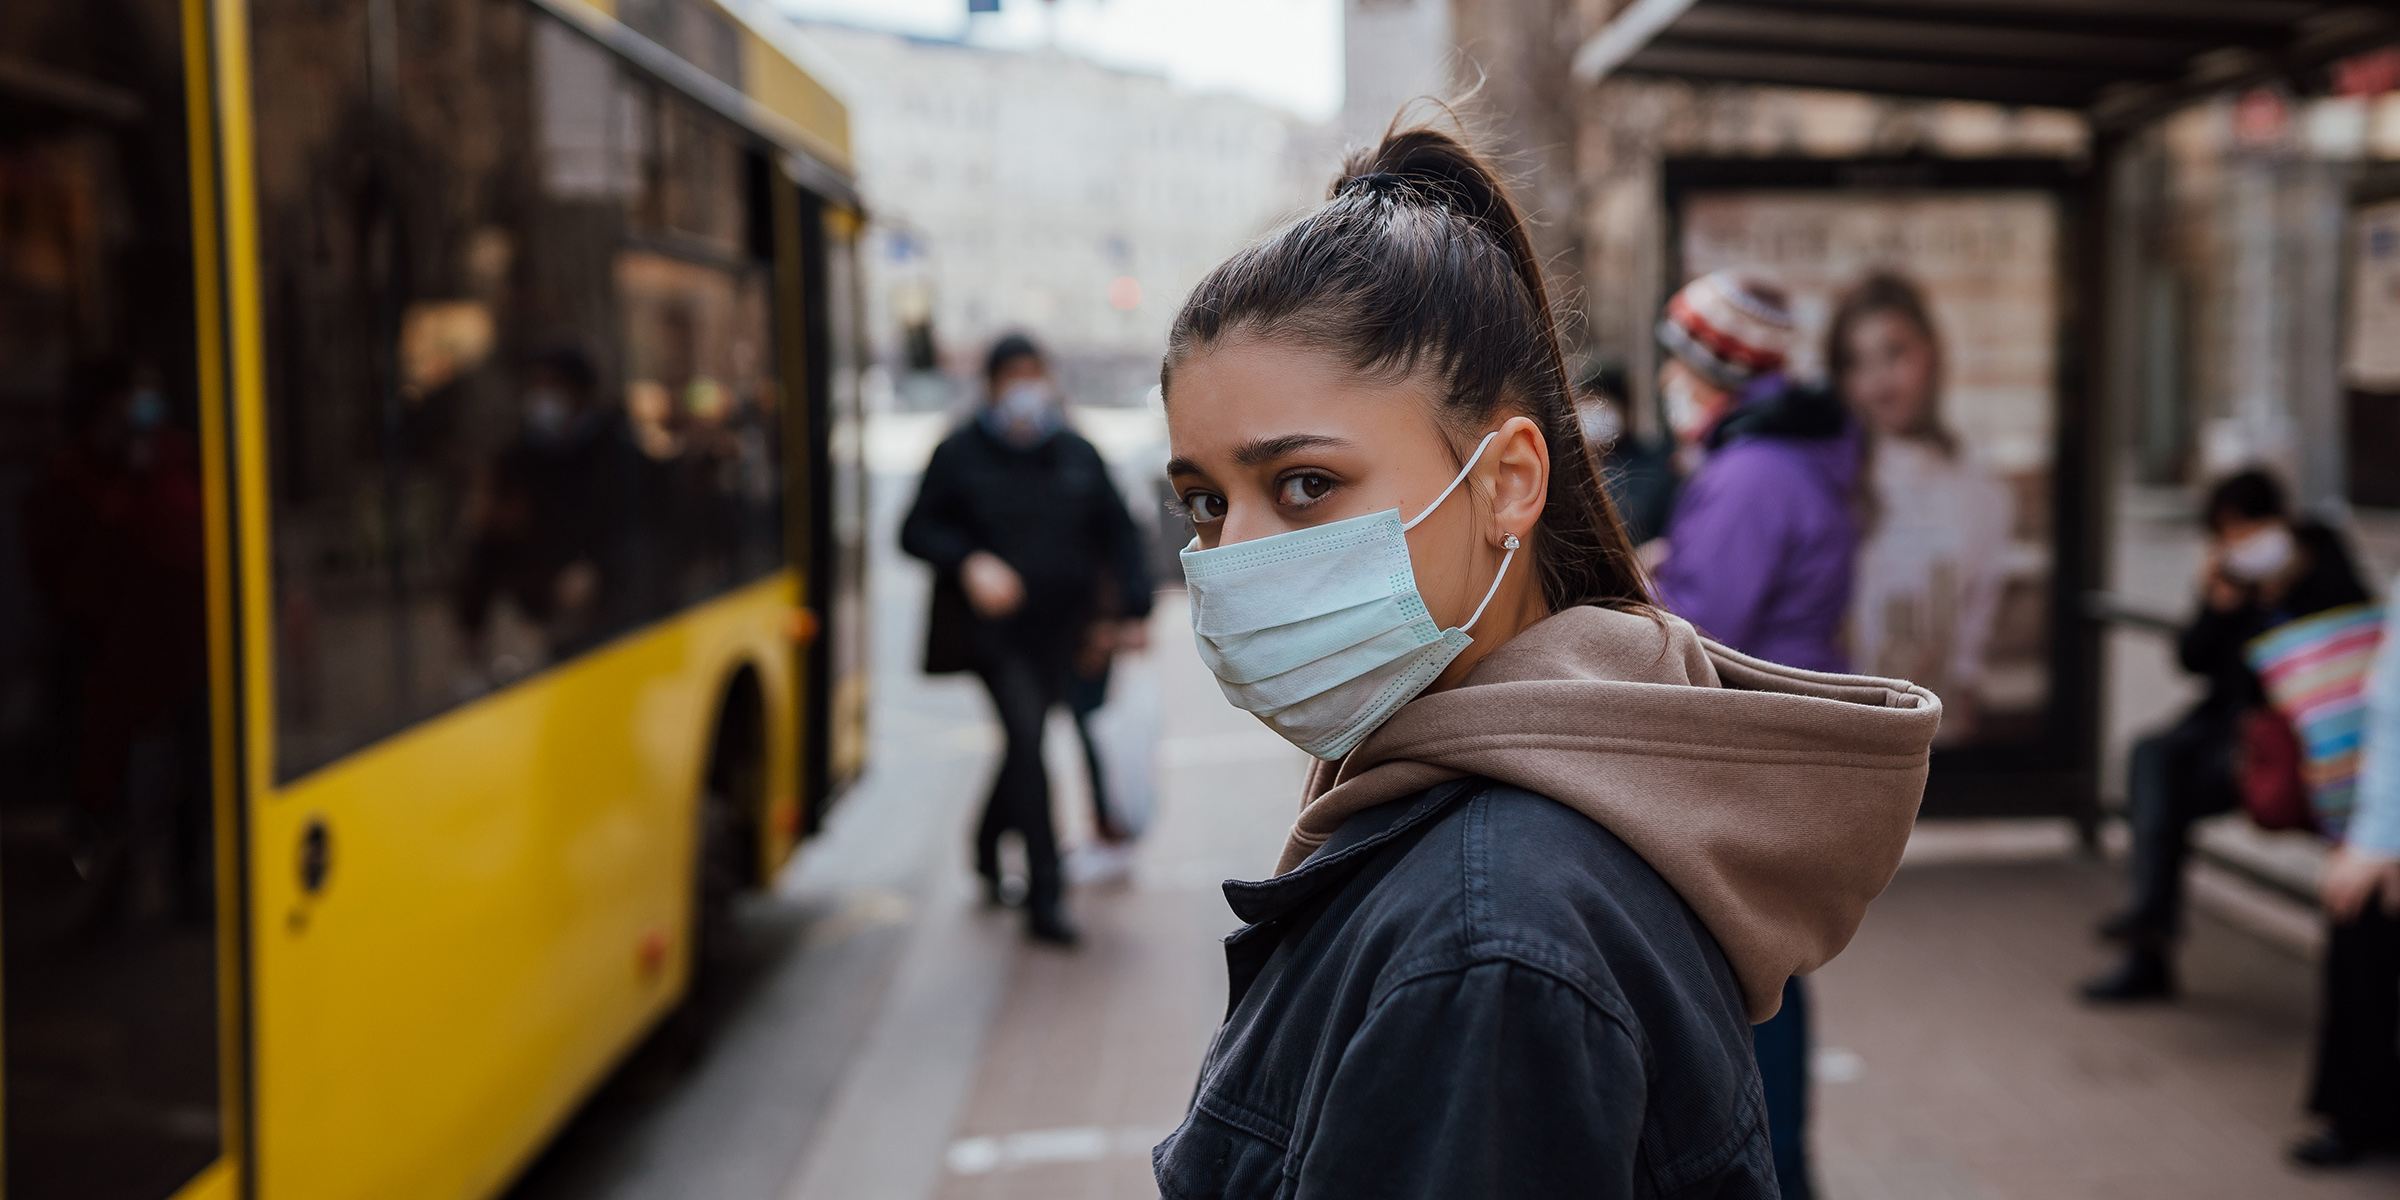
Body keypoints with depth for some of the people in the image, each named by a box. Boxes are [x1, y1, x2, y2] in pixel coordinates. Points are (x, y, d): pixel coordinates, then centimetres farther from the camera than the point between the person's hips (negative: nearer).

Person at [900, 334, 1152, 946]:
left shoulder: (1077, 454, 9)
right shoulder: (960, 454, 0)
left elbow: (1117, 534, 12)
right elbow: (918, 530, 3)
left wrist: (1134, 608, 2)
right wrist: (968, 562, -16)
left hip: (1059, 627, 4)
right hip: (994, 626, -4)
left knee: (1025, 736, 13)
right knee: (1025, 734, -15)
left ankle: (988, 844, 41)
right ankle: (1044, 895, -13)